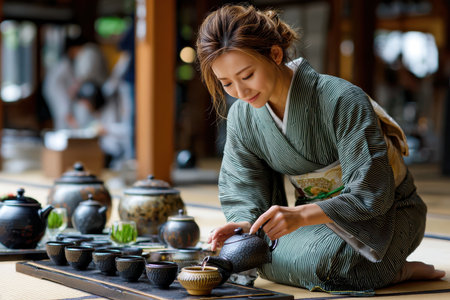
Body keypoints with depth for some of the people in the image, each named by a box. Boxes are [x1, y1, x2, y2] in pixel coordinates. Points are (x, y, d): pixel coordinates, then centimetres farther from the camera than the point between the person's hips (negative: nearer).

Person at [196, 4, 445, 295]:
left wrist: (301, 215, -43)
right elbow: (241, 193, -3)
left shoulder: (342, 100, -26)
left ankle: (398, 270, -8)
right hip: (317, 213, 7)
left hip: (387, 212, -7)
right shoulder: (241, 117, -7)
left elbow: (371, 195, -28)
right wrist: (244, 224, -29)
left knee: (314, 258, -36)